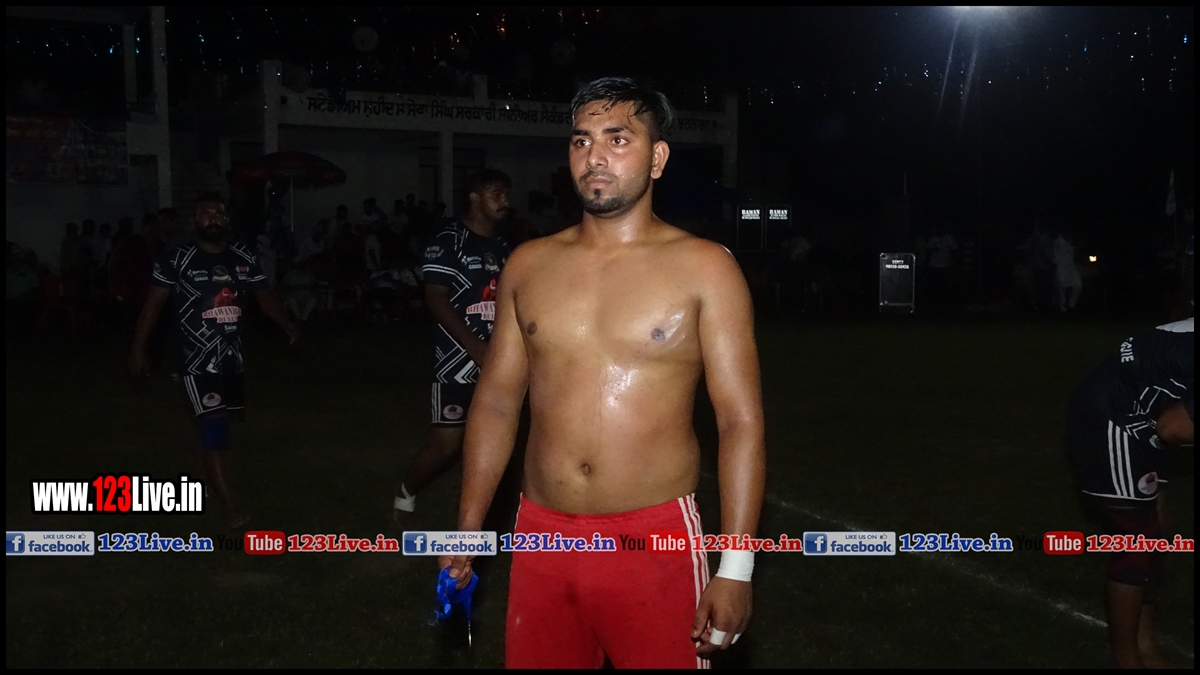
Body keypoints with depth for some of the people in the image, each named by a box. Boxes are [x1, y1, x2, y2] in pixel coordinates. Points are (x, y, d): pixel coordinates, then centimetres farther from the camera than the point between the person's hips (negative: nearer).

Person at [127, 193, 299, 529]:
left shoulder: (244, 259, 5)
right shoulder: (177, 260, -8)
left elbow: (264, 296, 3)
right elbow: (154, 303, -6)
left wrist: (287, 325, -13)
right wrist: (138, 348, -9)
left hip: (232, 358, 5)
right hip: (197, 360, -5)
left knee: (212, 427, 20)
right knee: (213, 429, -12)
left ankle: (203, 479, 42)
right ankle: (231, 506, -11)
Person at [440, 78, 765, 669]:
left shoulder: (704, 269, -5)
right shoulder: (528, 265, 6)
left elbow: (741, 421, -7)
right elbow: (496, 402, 11)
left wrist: (735, 569, -13)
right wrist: (467, 530, 9)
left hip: (655, 538, -3)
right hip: (542, 534, 3)